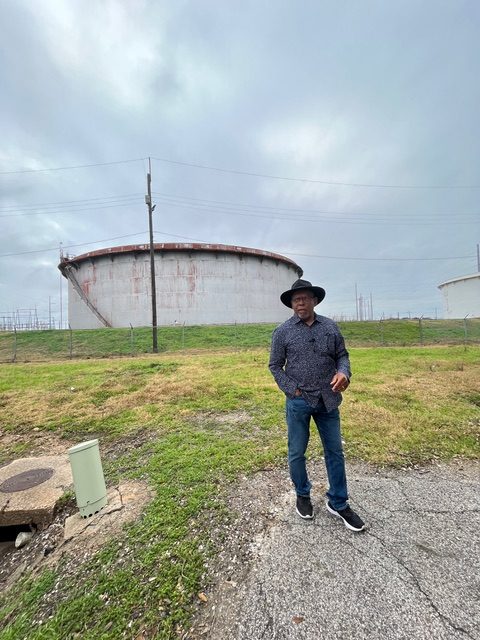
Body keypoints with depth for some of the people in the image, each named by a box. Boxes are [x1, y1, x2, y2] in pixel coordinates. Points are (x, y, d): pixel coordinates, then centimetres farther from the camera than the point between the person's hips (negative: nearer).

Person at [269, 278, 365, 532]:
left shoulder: (330, 326, 2)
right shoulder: (283, 331, -6)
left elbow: (342, 355, 7)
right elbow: (275, 366, -2)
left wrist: (344, 373, -14)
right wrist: (292, 390, -10)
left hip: (328, 400, 3)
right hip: (298, 402, -2)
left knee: (335, 452, 15)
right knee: (297, 453, 13)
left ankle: (338, 503, 36)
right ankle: (302, 495, 39)